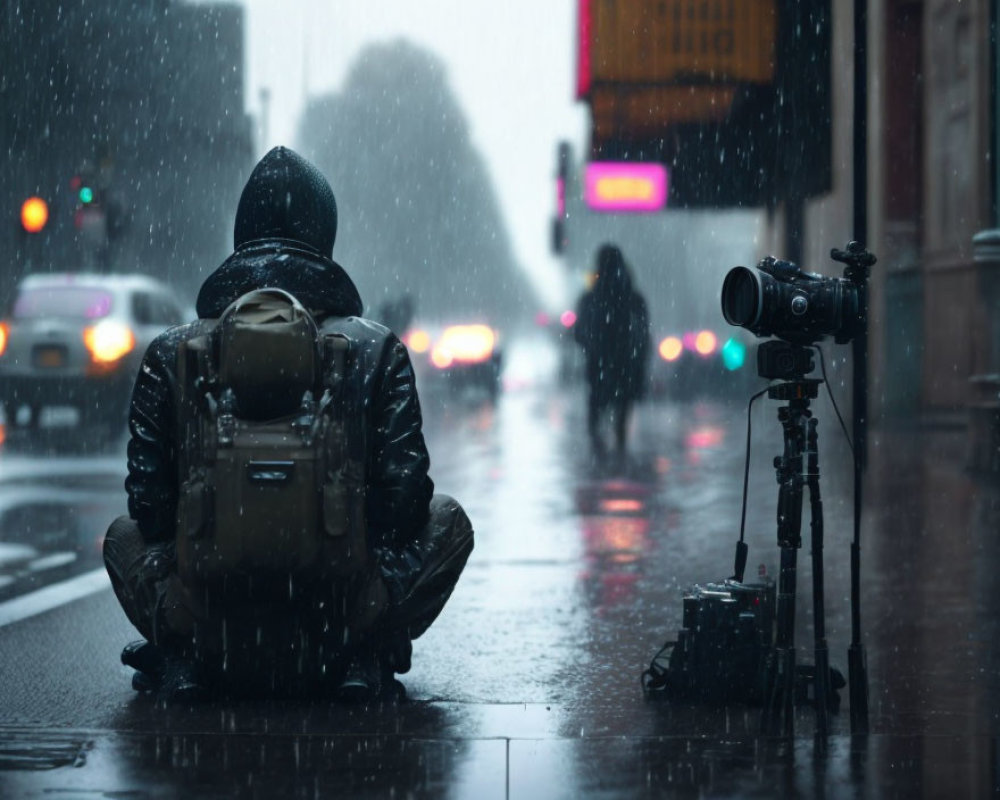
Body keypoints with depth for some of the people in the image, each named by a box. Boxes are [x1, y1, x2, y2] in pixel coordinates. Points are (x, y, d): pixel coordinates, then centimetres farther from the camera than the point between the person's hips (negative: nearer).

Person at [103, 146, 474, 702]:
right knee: (447, 520, 24)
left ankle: (183, 656, 8)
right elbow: (404, 492, -3)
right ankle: (365, 657, 6)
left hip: (213, 621, 2)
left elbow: (149, 500, 3)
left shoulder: (171, 355, 1)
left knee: (124, 535, 33)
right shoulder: (378, 351, -1)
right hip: (332, 628, -1)